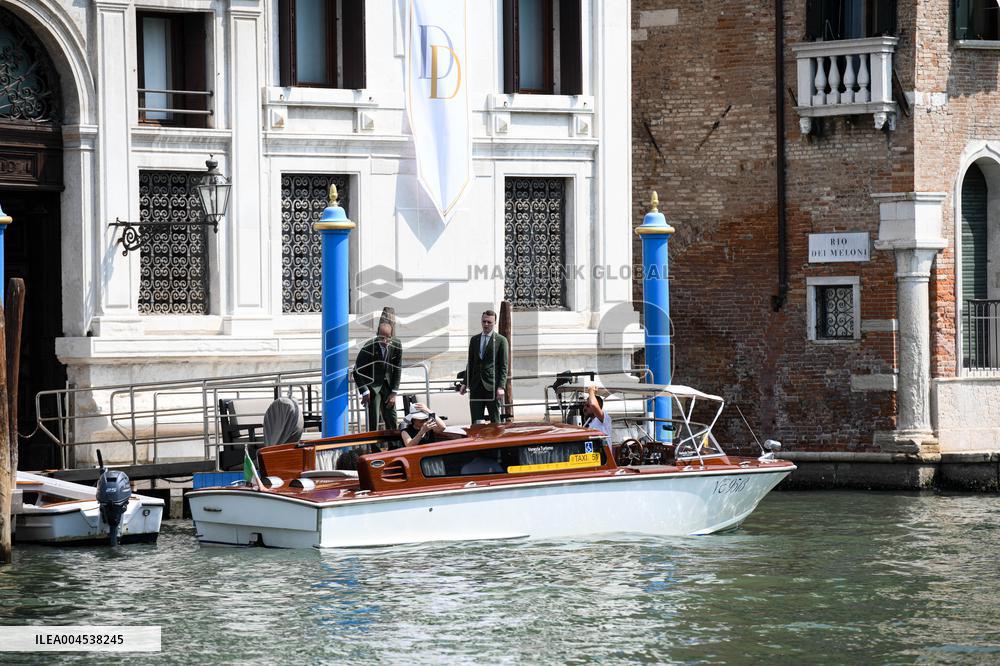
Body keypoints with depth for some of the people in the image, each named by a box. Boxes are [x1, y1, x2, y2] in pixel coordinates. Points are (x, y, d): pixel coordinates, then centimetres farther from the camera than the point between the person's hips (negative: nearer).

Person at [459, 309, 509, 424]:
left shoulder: (501, 340, 0)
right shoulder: (474, 340, 15)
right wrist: (465, 383, 9)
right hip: (476, 386, 4)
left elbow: (504, 366, -3)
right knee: (476, 421, 1)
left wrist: (501, 387, -12)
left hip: (492, 386, -4)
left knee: (495, 421, -1)